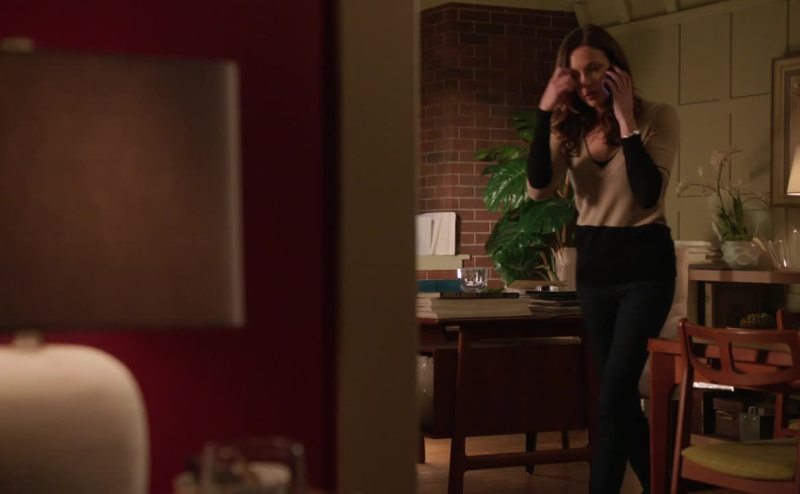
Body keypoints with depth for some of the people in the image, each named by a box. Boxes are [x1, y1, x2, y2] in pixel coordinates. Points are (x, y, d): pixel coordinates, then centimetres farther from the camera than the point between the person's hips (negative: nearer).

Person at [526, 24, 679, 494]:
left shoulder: (658, 116, -10)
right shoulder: (570, 127, 1)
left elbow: (649, 195, -22)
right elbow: (539, 188, -14)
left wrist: (627, 120, -22)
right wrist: (546, 110, -16)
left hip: (644, 263, -5)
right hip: (593, 264, 5)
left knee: (613, 390, -11)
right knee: (621, 390, 12)